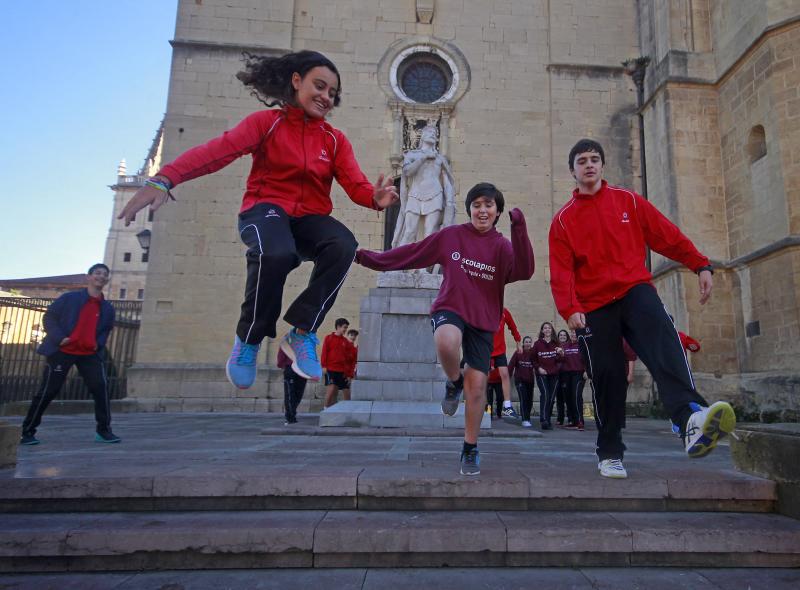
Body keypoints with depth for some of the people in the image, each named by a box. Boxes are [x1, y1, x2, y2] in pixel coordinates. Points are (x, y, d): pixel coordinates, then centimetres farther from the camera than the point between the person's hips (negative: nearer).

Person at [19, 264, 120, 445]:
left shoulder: (107, 308, 8)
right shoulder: (69, 298, -3)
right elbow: (49, 317, -3)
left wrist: (98, 344, 1)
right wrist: (59, 338, -16)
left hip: (89, 354, 3)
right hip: (62, 351, -3)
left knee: (101, 387, -8)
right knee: (48, 391, 0)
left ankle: (103, 430, 1)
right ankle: (27, 432, 15)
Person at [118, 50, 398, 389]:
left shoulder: (335, 140, 12)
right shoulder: (267, 122, 3)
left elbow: (355, 183, -3)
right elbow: (220, 149, -14)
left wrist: (375, 197, -29)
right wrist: (165, 179, -29)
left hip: (310, 218, 3)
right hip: (265, 209, -3)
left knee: (344, 245, -32)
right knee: (277, 253, -39)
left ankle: (302, 333, -17)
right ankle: (249, 338, -11)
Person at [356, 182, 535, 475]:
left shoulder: (502, 246, 2)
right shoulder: (451, 235, 2)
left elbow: (524, 271, -18)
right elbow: (411, 253, 5)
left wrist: (519, 228, -25)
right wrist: (370, 258, 3)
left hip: (482, 321, 1)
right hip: (449, 309, -1)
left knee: (477, 385, -1)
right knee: (447, 343, -37)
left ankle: (470, 450, 20)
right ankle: (454, 382, -1)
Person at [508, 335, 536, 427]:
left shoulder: (533, 353, 1)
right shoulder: (518, 353, -5)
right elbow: (511, 365, -6)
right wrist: (508, 377, -9)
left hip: (530, 380, 3)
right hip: (519, 379, -3)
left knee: (530, 401, 9)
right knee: (523, 399, -14)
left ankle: (527, 418, 28)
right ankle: (525, 420, -12)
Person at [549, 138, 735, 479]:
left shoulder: (629, 201, 13)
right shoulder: (564, 220, 8)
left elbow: (667, 236, 11)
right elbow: (561, 271, -1)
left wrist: (700, 266, 2)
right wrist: (569, 309, -15)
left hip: (634, 290, 1)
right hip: (594, 305, 0)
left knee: (663, 339, -30)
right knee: (606, 377, -2)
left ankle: (690, 418, -48)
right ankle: (610, 454, 14)